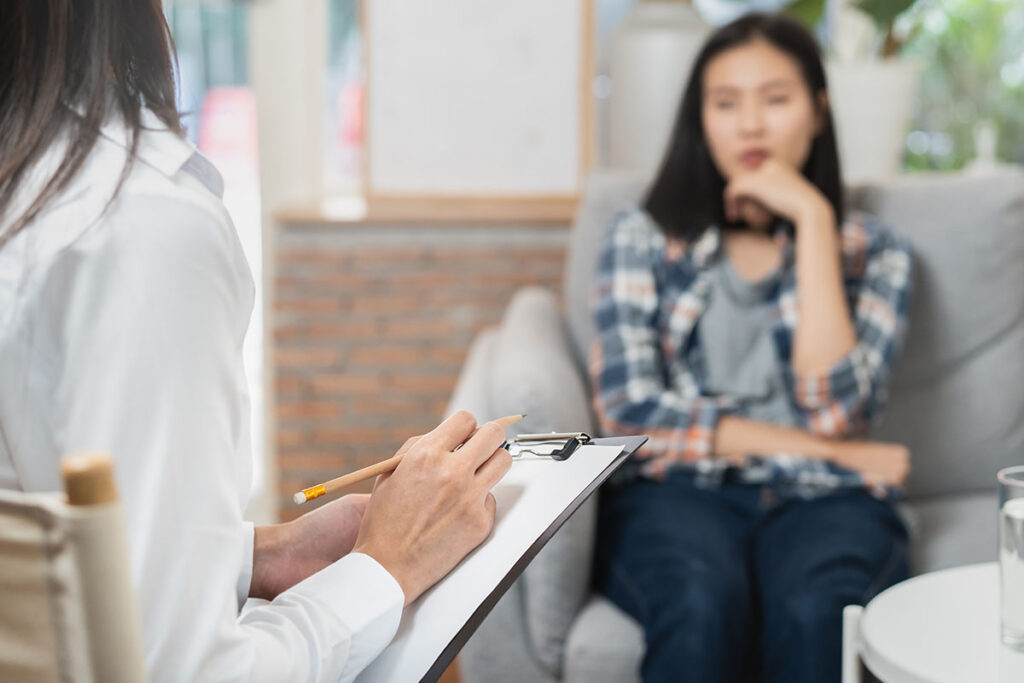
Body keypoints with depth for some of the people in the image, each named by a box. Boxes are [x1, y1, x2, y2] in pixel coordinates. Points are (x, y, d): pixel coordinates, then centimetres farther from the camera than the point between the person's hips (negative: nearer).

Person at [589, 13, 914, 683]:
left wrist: (812, 222, -5)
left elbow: (834, 410, -7)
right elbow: (631, 411, -3)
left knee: (817, 611, -35)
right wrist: (823, 450, -5)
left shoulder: (874, 253, 11)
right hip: (677, 494, 0)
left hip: (821, 502, 1)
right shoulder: (644, 239, 10)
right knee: (702, 605, -36)